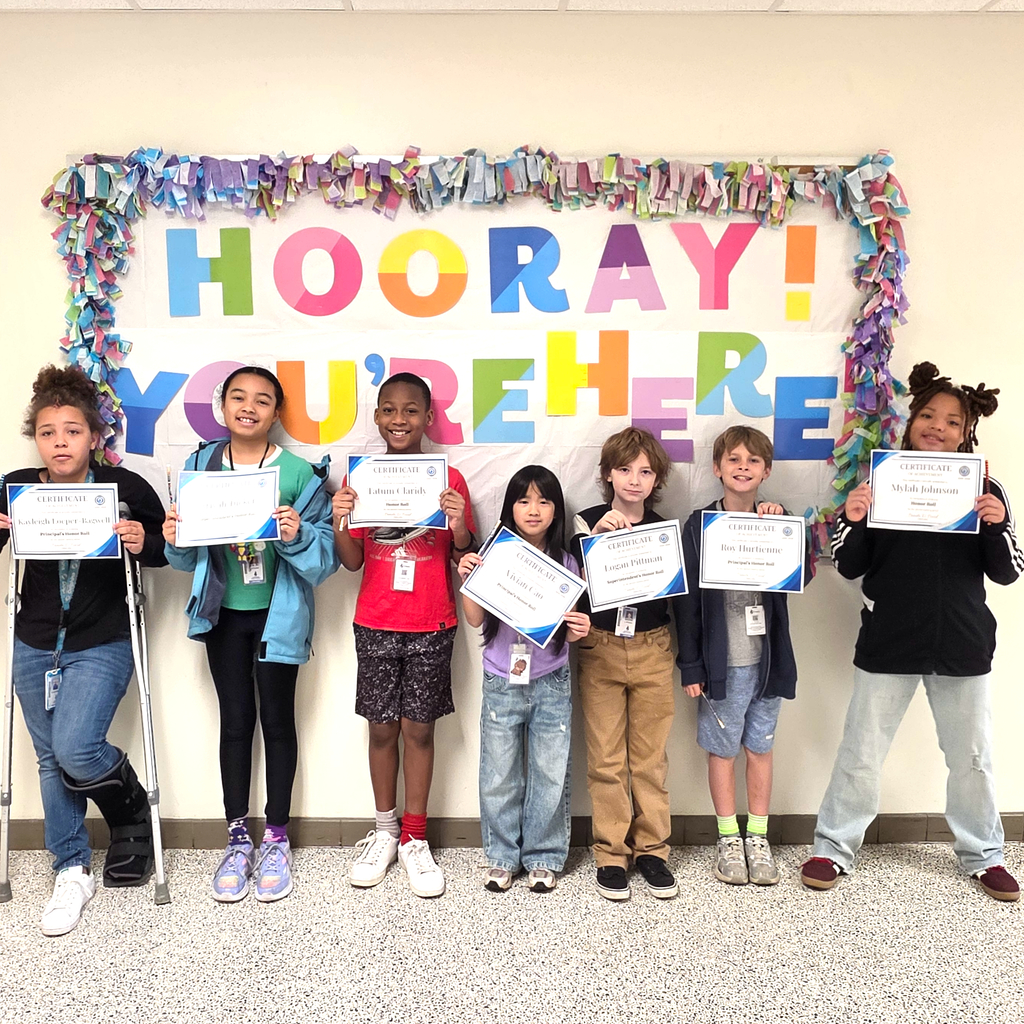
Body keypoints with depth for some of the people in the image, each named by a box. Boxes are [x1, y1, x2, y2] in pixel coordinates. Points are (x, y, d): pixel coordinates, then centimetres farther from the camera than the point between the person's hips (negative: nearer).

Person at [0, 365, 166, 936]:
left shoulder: (125, 487, -10)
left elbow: (168, 547, 1)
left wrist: (144, 543, -21)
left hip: (102, 646, -4)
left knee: (77, 751, -15)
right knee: (51, 760, 11)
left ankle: (135, 812, 17)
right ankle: (73, 873, 26)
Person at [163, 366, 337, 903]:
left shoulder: (299, 473, -12)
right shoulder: (201, 466, 0)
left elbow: (326, 557, -15)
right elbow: (191, 557, 5)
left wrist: (297, 535, -34)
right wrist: (176, 540, -16)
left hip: (278, 615, -3)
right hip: (223, 613, 3)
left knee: (277, 719, 9)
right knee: (235, 720, 12)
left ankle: (276, 839, 25)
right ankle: (238, 839, 27)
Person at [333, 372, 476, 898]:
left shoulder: (449, 479, -2)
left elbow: (466, 557, -1)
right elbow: (352, 561, 2)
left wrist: (459, 525, -20)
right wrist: (340, 522, -16)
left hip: (432, 626, -1)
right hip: (375, 625, 1)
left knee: (419, 728, 6)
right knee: (382, 727, 10)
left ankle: (414, 840, 21)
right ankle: (384, 831, 29)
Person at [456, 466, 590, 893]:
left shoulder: (565, 563, -1)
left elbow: (568, 629, 3)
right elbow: (476, 618, -8)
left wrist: (577, 631, -18)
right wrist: (466, 578, -21)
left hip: (551, 684, 1)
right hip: (502, 684, 0)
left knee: (550, 776, 8)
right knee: (499, 777, 9)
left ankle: (543, 857, 27)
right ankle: (501, 857, 28)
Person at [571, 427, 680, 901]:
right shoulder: (587, 522, 0)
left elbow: (675, 595, 9)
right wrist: (597, 533, -25)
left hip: (652, 651, 2)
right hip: (600, 650, -1)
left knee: (650, 756, 8)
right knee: (605, 759, 3)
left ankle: (652, 849, 21)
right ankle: (611, 853, 16)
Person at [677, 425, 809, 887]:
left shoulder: (776, 521, 5)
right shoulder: (700, 524, -3)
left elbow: (802, 575, -9)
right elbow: (688, 598, -4)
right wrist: (690, 665, -7)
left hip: (766, 657, 2)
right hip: (721, 660, -2)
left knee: (760, 747, 13)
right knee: (722, 750, 8)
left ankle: (758, 837, 27)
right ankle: (729, 839, 24)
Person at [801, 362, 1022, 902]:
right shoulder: (878, 481, -3)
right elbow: (849, 566, -2)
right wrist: (853, 519, -21)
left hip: (963, 646, 2)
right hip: (888, 645, -1)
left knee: (972, 757, 15)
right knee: (861, 754, 7)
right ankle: (834, 848, 24)